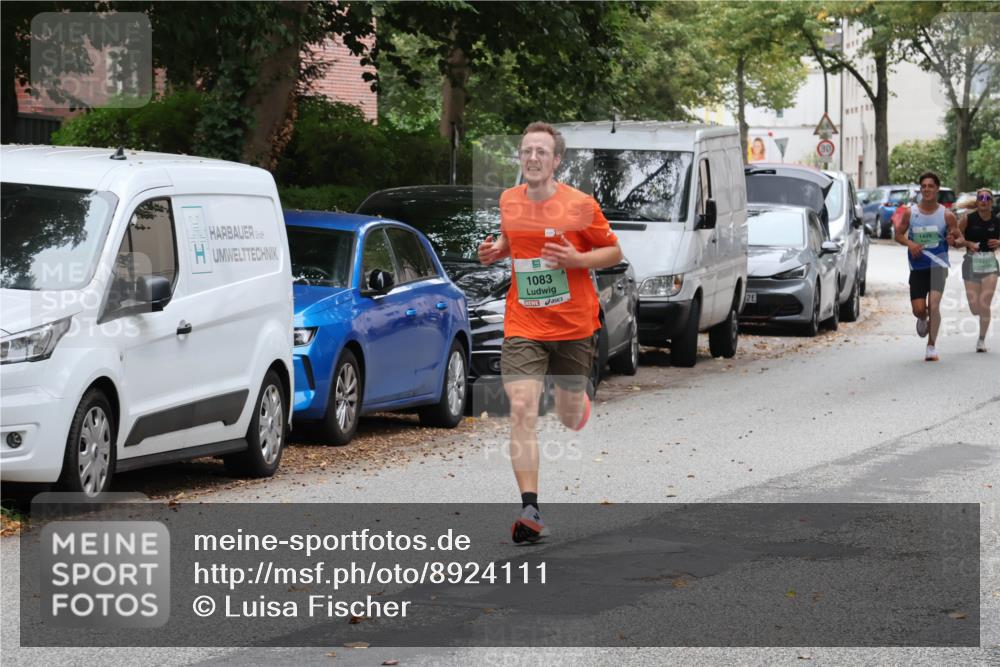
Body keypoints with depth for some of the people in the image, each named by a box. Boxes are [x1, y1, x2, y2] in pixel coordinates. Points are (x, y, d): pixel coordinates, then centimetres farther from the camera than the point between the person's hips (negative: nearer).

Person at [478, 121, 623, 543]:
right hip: (523, 325, 1)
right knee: (522, 410, -17)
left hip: (573, 325, -1)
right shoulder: (508, 201, 2)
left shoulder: (580, 205, -9)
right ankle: (530, 511, -18)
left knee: (570, 418, 13)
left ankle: (577, 400, 54)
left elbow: (614, 252, 0)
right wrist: (496, 251, 0)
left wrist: (576, 259, -18)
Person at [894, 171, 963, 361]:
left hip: (938, 265, -2)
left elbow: (960, 238, 5)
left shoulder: (946, 215, -2)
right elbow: (898, 234, 10)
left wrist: (954, 241, -19)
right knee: (918, 309, -2)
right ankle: (923, 319, 37)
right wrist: (909, 243, -11)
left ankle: (932, 346, -5)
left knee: (934, 304, -16)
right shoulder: (910, 213, 1)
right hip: (917, 267, 2)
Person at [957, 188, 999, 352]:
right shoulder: (968, 218, -6)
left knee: (984, 305, -8)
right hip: (972, 262, 0)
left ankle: (982, 340, 8)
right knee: (974, 307, 1)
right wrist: (968, 243, -16)